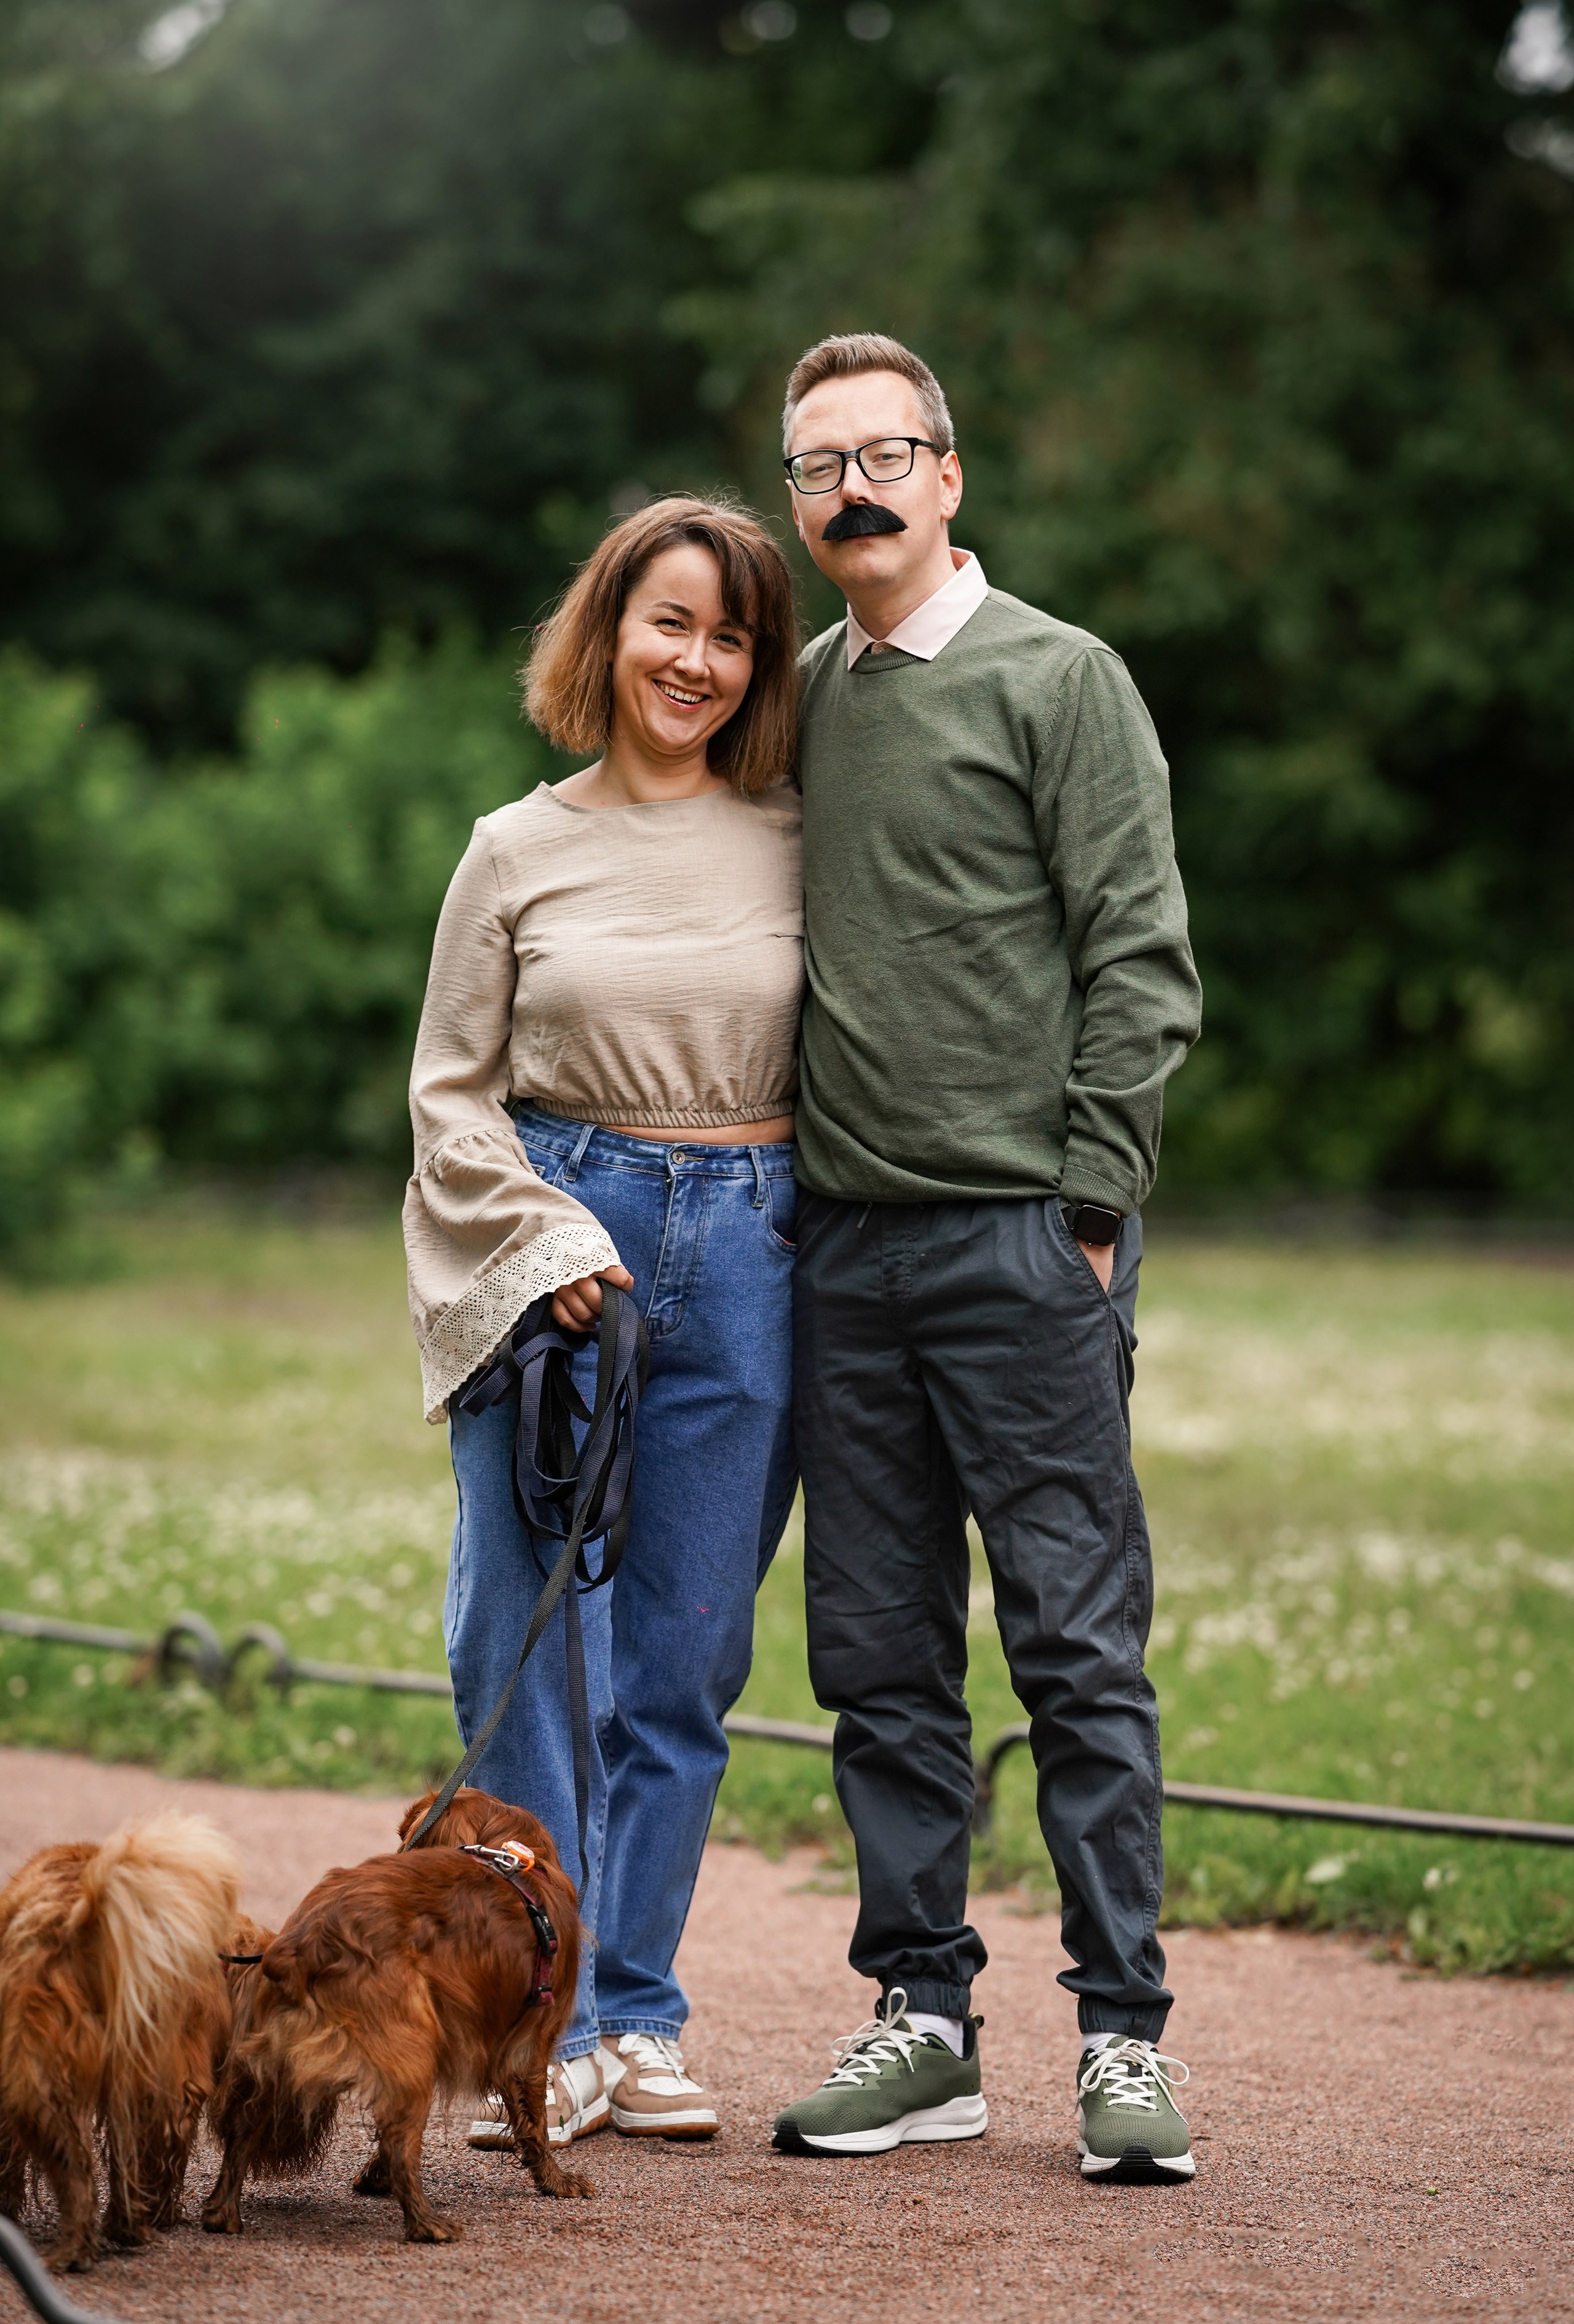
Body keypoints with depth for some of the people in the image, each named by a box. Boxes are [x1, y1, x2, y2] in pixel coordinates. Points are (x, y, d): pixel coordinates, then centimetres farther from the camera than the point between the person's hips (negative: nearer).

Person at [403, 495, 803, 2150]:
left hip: (744, 1257, 1)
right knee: (531, 1642, -4)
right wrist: (547, 1239, -6)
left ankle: (637, 2016, 13)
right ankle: (545, 2030, 3)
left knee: (685, 1651, 4)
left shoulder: (797, 849, 7)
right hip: (552, 1246, -1)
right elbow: (452, 1089, 6)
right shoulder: (521, 851, 5)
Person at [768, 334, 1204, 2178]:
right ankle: (923, 2022, 14)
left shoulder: (1059, 679, -2)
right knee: (880, 1657, 7)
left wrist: (1092, 1203, -11)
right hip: (841, 1239, 5)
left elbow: (1140, 963, -6)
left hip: (1024, 1234, -5)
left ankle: (1123, 2033, 1)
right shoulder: (798, 696, 14)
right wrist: (783, 1188, 12)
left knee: (1078, 1644, -4)